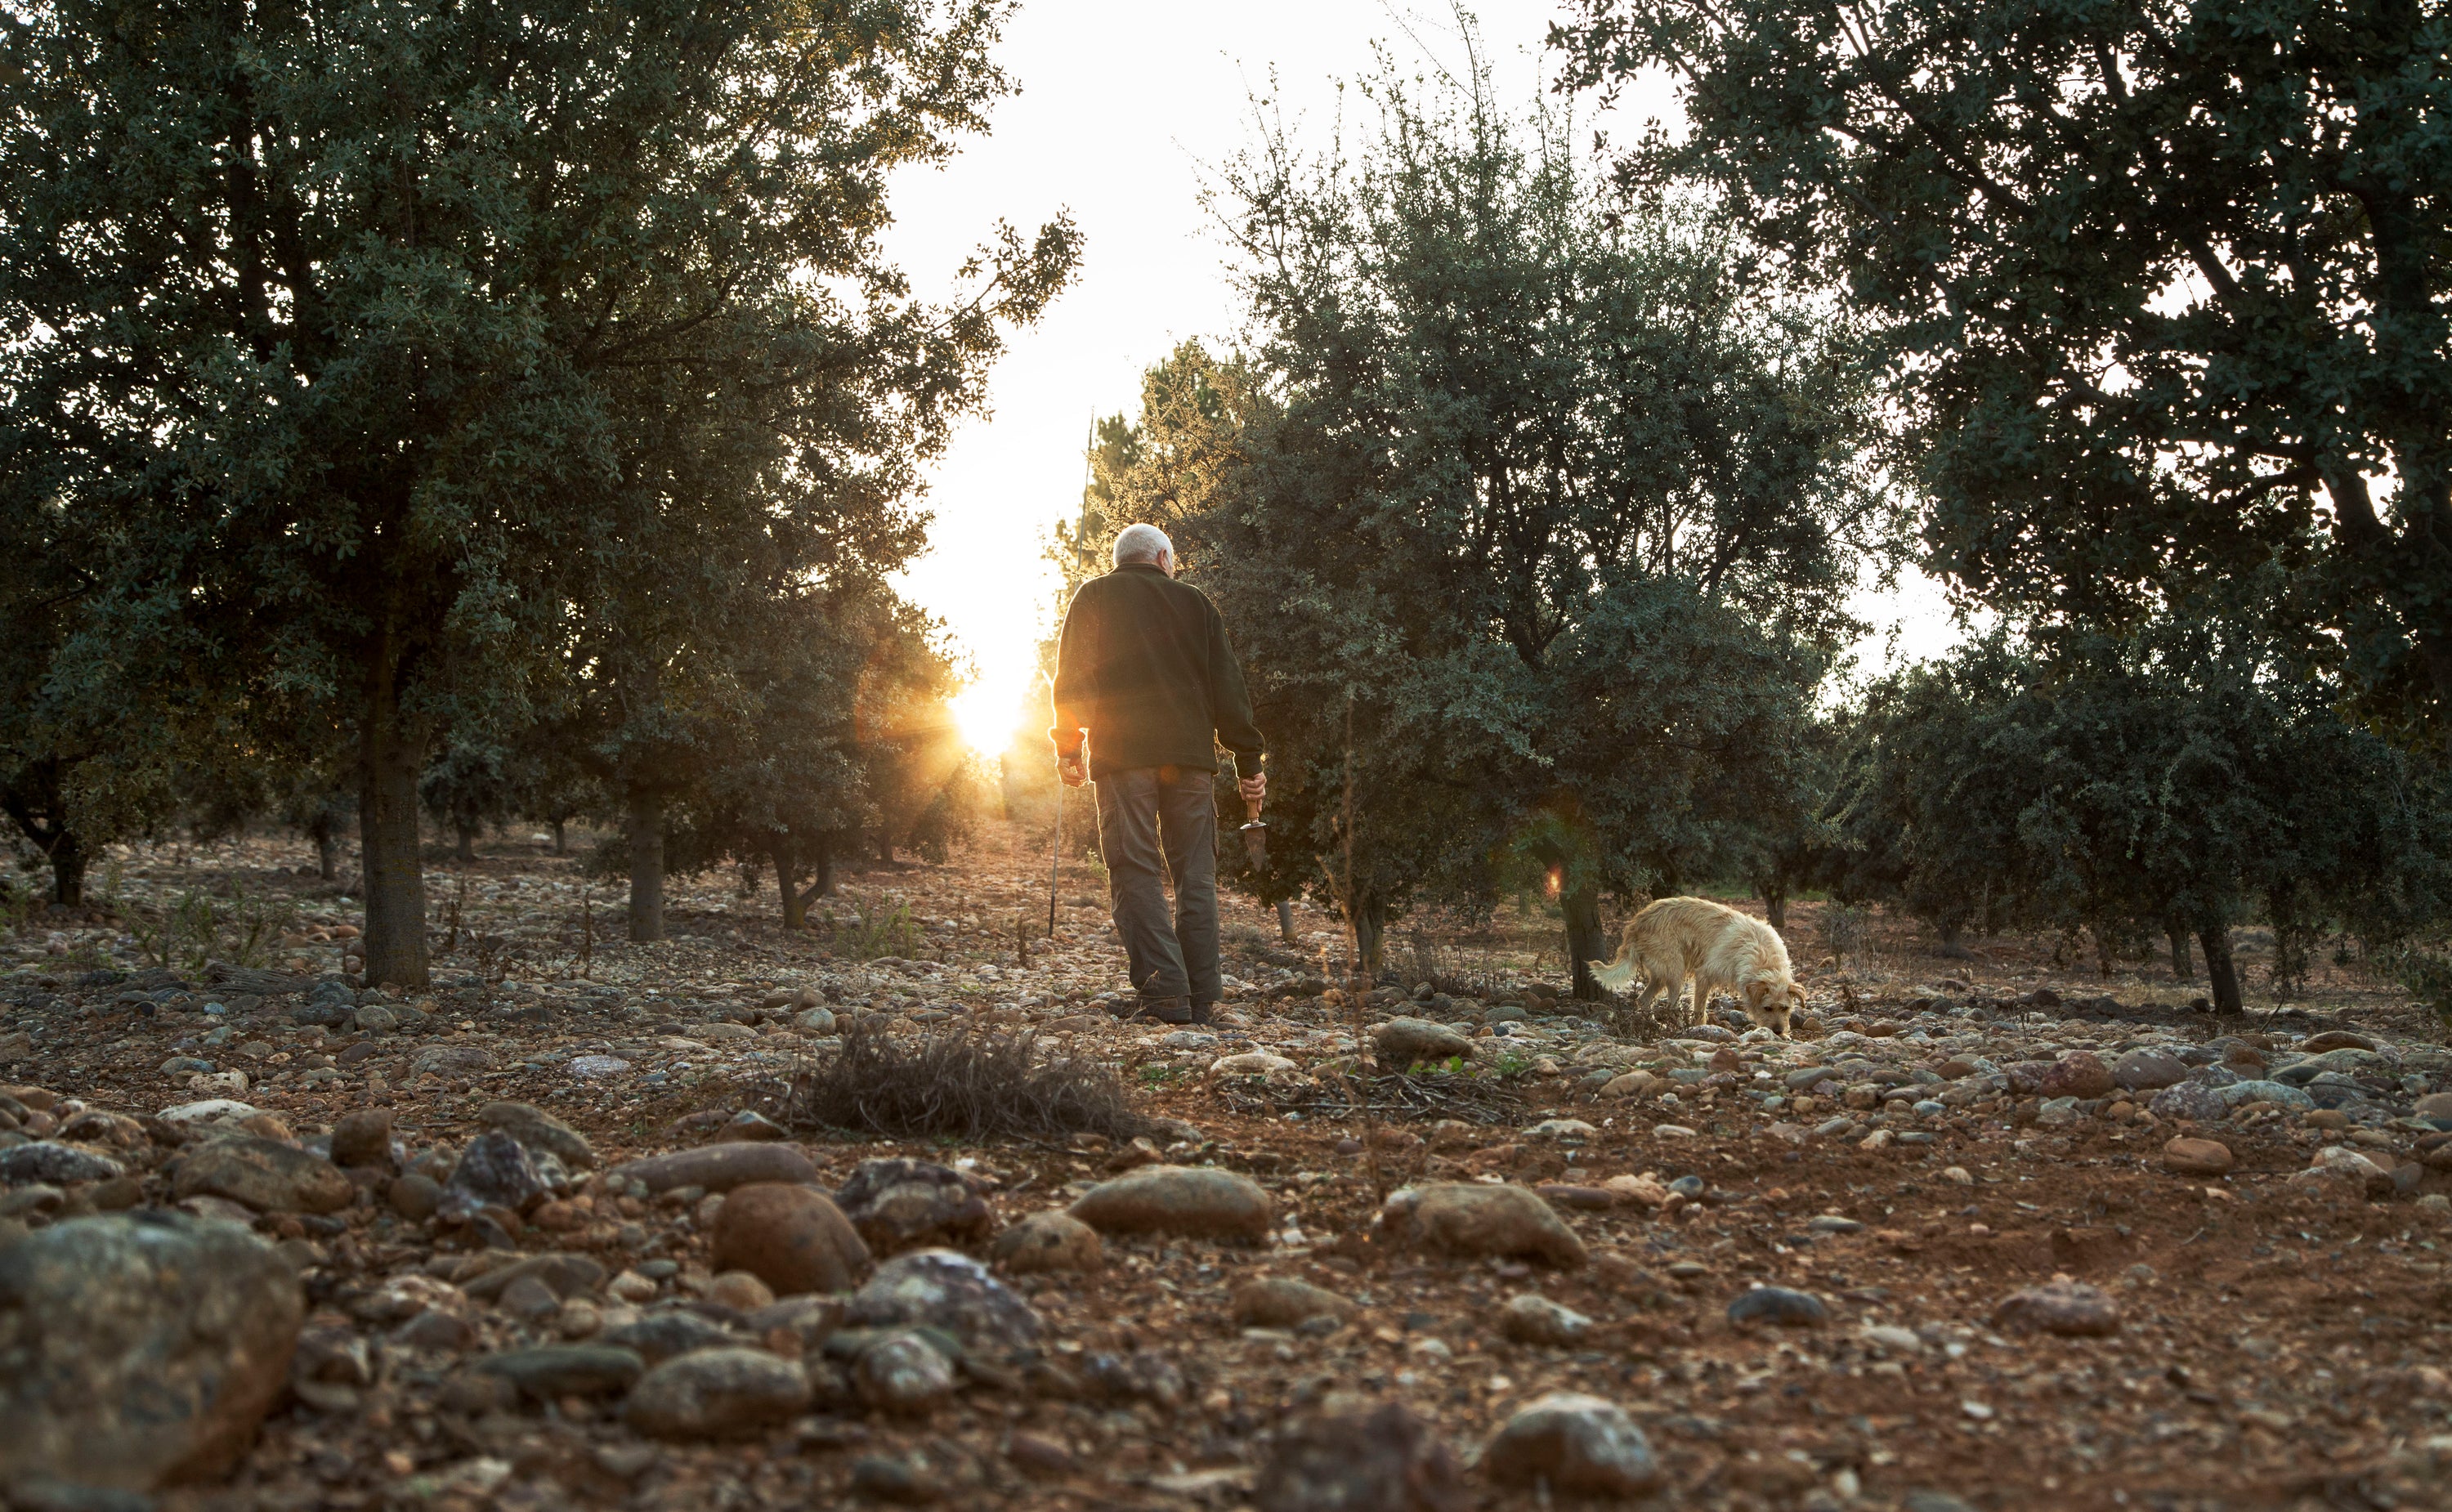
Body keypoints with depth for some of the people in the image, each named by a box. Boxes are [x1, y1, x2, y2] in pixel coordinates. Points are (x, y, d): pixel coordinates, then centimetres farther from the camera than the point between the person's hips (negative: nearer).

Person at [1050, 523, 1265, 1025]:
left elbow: (1071, 677, 2)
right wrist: (1248, 760, 12)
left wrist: (1067, 747, 3)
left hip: (1122, 755, -2)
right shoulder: (1194, 602, 16)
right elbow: (1227, 687, 12)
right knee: (1195, 875, 5)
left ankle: (1163, 992, -17)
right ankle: (1202, 998, -1)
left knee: (1135, 872, -5)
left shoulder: (1094, 598, 11)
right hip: (1190, 756, 2)